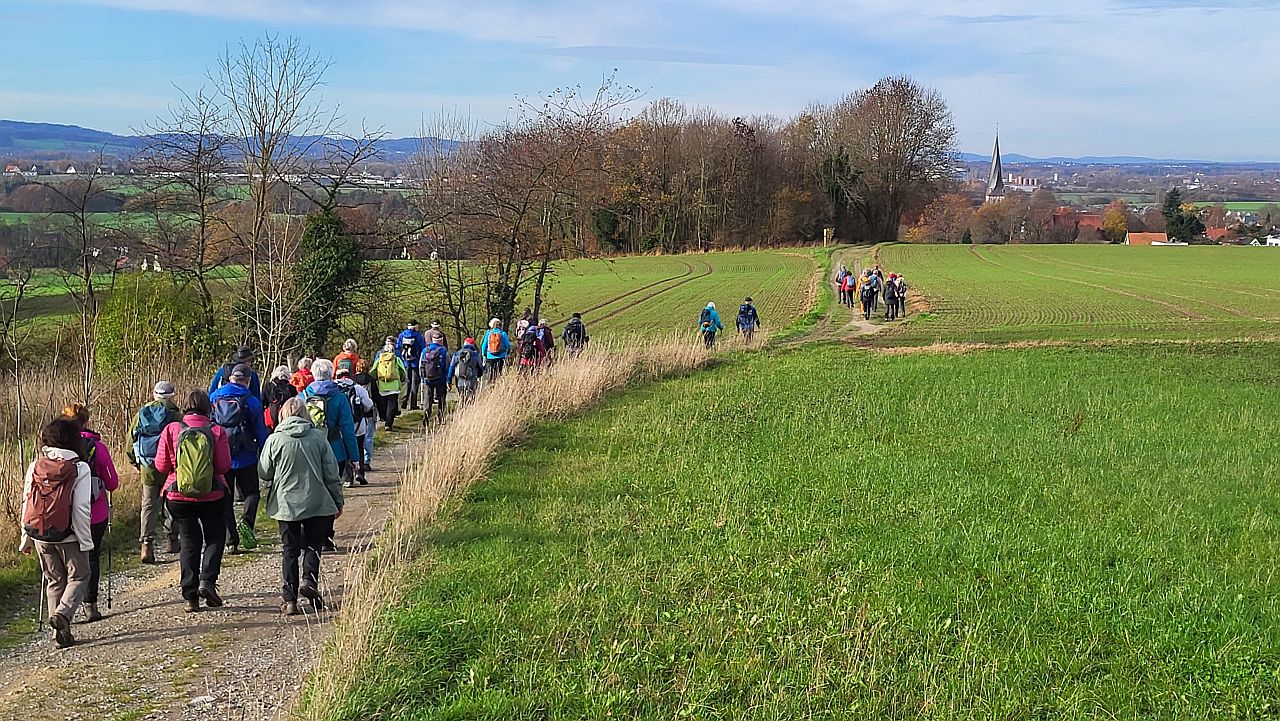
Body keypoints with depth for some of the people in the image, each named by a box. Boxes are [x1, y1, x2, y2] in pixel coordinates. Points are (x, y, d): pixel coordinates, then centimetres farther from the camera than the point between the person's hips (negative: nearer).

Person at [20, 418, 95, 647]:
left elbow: (27, 504, 4)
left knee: (54, 580, 16)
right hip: (69, 536, -4)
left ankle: (60, 631, 14)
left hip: (40, 536, 4)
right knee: (78, 577, 9)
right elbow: (81, 509, -12)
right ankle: (63, 613, -16)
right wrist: (86, 541, -6)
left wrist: (26, 538, 13)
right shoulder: (79, 468, -10)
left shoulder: (35, 467, 1)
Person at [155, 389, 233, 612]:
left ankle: (190, 597, 8)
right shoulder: (216, 431, -8)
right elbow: (224, 466, -10)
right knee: (215, 537, 16)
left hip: (178, 497, 2)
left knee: (188, 543, 10)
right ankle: (207, 580, -5)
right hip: (211, 496, -1)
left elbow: (161, 465, -3)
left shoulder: (171, 430, -5)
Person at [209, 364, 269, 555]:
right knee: (251, 493, 13)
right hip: (245, 459, -2)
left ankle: (231, 541, 7)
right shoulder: (252, 401, -4)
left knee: (225, 500, 10)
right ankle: (246, 521, -15)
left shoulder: (214, 398, 5)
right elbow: (261, 432, -2)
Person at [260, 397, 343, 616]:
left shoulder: (274, 440, -6)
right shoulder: (318, 437, -3)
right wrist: (338, 501, 10)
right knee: (313, 545, 15)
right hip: (317, 503, 0)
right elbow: (332, 473, 0)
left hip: (286, 504, 0)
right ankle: (309, 580, -7)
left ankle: (289, 599, 6)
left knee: (290, 551, 8)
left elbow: (264, 473, 1)